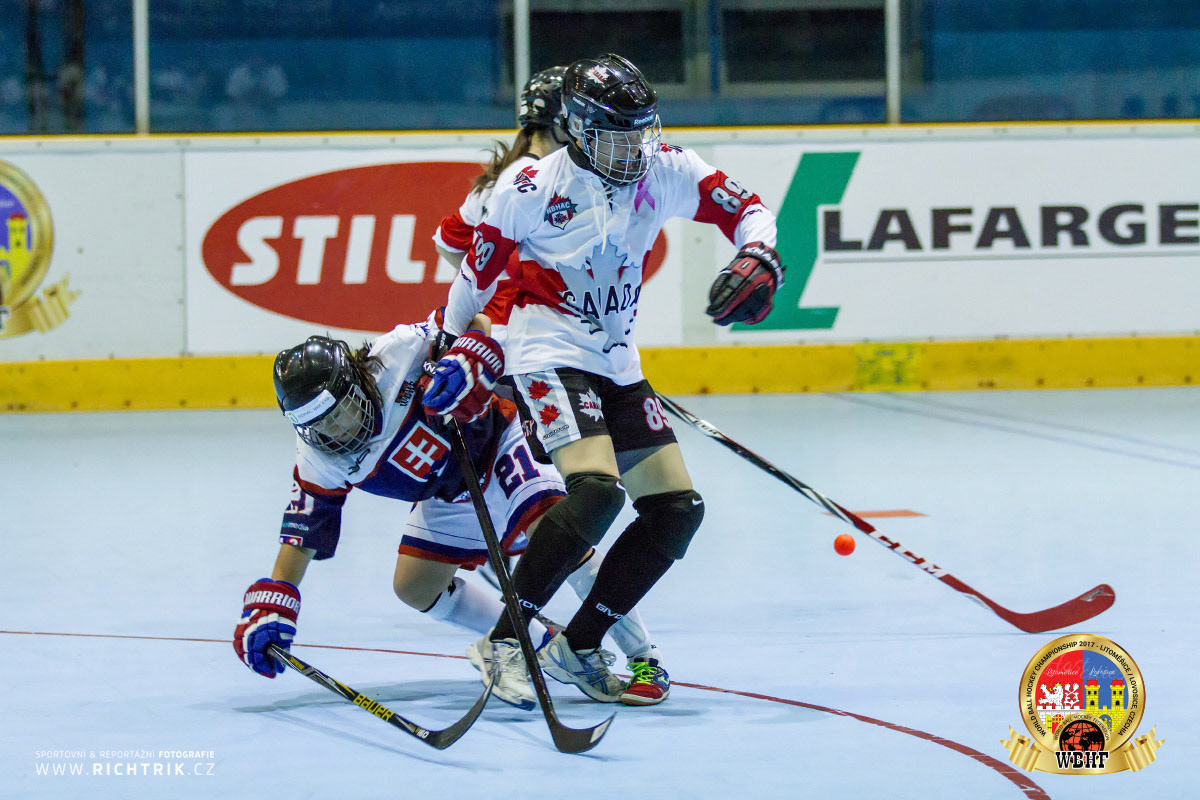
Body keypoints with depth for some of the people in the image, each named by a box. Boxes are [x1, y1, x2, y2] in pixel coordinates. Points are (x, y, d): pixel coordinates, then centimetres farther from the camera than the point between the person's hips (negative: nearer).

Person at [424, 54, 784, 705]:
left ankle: (578, 648, 8)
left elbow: (746, 210, 5)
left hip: (618, 366, 7)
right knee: (597, 489, -28)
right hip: (550, 353, -7)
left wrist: (757, 260, -15)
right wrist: (454, 353, 4)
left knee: (677, 508, 0)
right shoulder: (533, 188, -12)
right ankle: (504, 641, -21)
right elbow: (478, 272, -1)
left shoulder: (665, 171, 0)